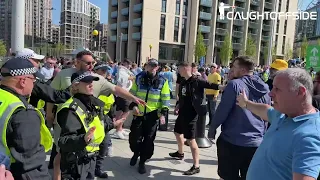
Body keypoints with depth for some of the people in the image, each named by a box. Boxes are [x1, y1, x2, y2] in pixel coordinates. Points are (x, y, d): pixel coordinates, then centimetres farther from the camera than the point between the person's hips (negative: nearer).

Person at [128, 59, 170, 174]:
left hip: (153, 115, -1)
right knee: (134, 137, 6)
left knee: (148, 139, 5)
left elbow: (165, 99, -1)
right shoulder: (139, 78, 1)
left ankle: (142, 161, 23)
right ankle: (136, 153, 37)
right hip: (138, 113, 1)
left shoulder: (162, 81, -3)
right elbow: (132, 93, 8)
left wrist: (163, 113, -8)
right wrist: (133, 105, -7)